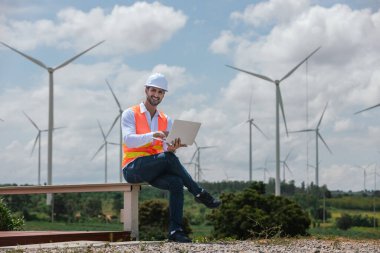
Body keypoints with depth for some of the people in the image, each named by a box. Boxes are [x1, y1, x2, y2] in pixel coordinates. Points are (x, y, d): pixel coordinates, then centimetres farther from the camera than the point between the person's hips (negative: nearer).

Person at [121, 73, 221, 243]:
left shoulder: (166, 120, 15)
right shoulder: (130, 114, 0)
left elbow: (166, 148, 2)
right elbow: (128, 140, -18)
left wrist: (171, 148, -23)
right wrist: (153, 135, -34)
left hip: (154, 170, 5)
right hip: (133, 169, -5)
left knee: (176, 182, -28)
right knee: (168, 157, -32)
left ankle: (175, 231, -28)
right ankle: (199, 194, -20)